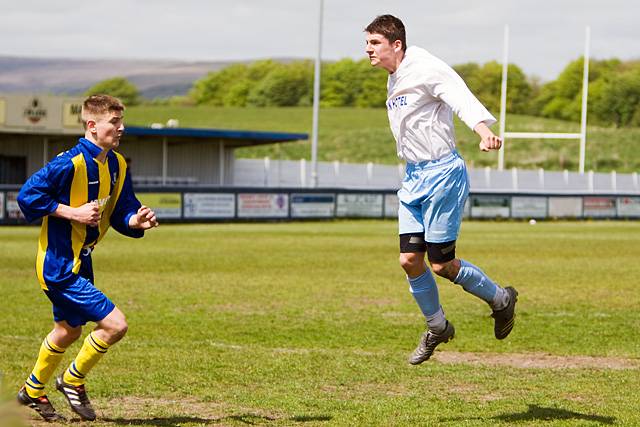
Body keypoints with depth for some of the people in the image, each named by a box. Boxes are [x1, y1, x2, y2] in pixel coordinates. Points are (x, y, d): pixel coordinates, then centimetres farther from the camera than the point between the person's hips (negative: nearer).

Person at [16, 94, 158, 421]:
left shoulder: (117, 165, 4)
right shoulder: (70, 163, -21)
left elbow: (121, 213, 11)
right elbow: (28, 195, -19)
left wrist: (137, 221, -11)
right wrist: (73, 212, -23)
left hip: (80, 261, 9)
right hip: (59, 265, -9)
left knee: (68, 330, 25)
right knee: (114, 324, -15)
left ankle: (32, 392, 45)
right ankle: (73, 380, 8)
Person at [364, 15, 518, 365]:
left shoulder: (426, 68, -14)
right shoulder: (394, 80, 14)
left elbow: (462, 100, -27)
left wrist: (485, 132, -45)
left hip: (442, 172, -8)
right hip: (413, 178, 8)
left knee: (441, 264, -6)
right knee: (410, 260, 1)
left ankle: (501, 299, 18)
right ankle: (437, 328, 20)